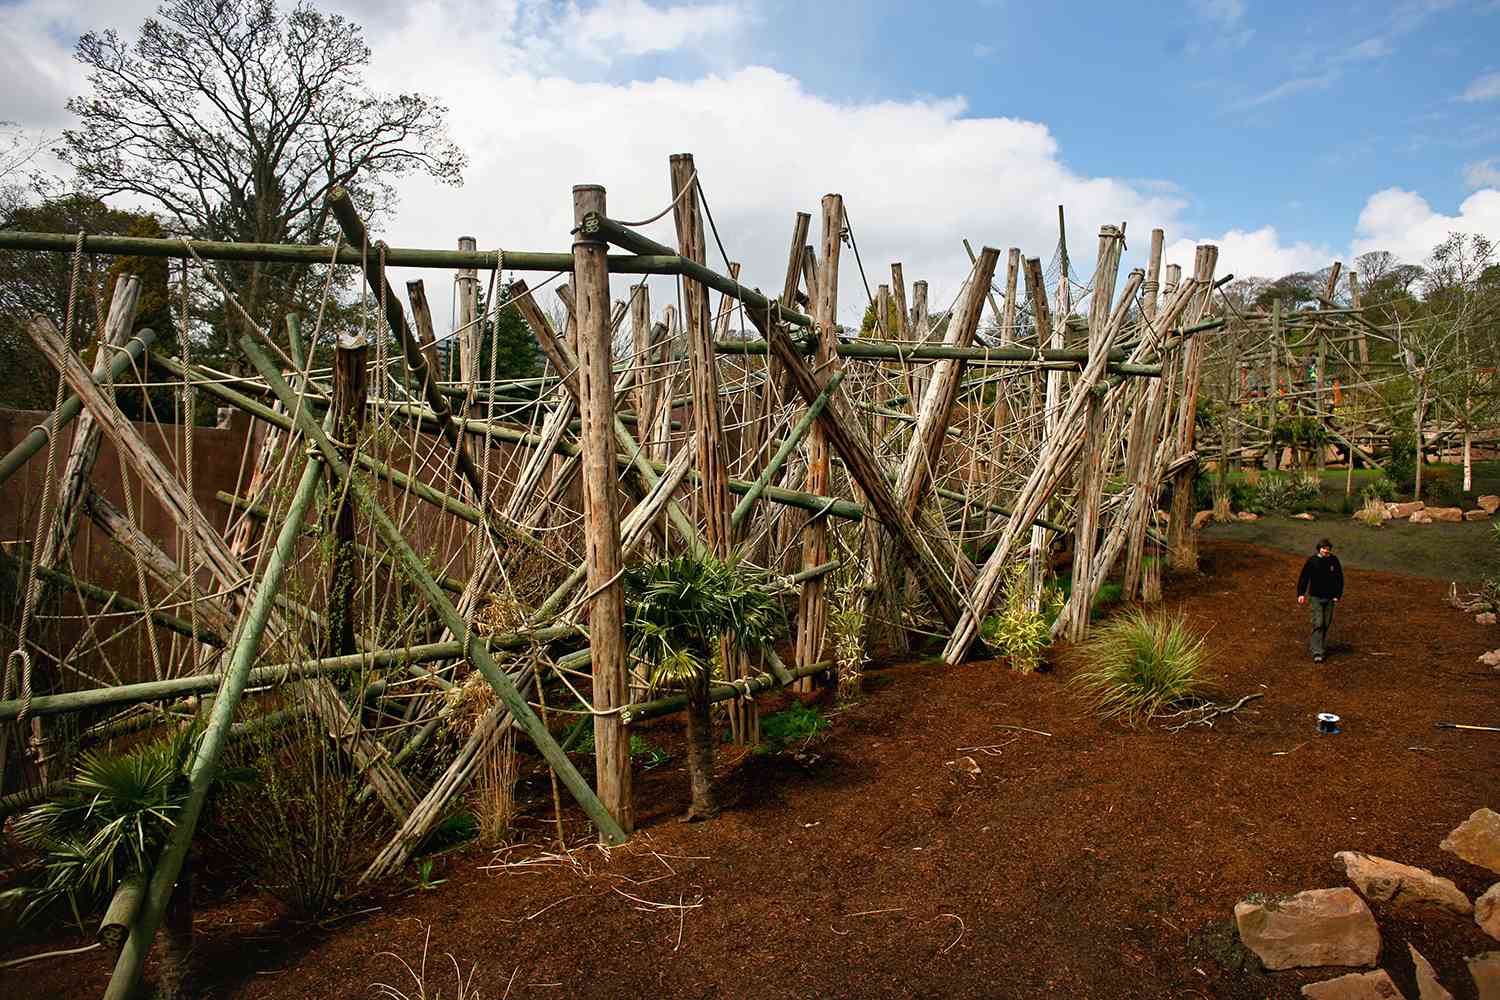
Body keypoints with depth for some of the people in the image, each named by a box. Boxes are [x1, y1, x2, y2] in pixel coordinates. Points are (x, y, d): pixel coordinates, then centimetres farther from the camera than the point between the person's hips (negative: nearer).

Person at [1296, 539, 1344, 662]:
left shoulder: (1334, 561, -1)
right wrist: (1301, 594, -10)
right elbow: (1303, 577, -3)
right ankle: (1317, 652, -10)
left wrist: (1338, 595, 0)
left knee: (1326, 624, 8)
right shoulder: (1311, 561, -7)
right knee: (1318, 624, -10)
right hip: (1315, 597, -3)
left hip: (1329, 598, 3)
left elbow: (1339, 579, 7)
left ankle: (1313, 644, 26)